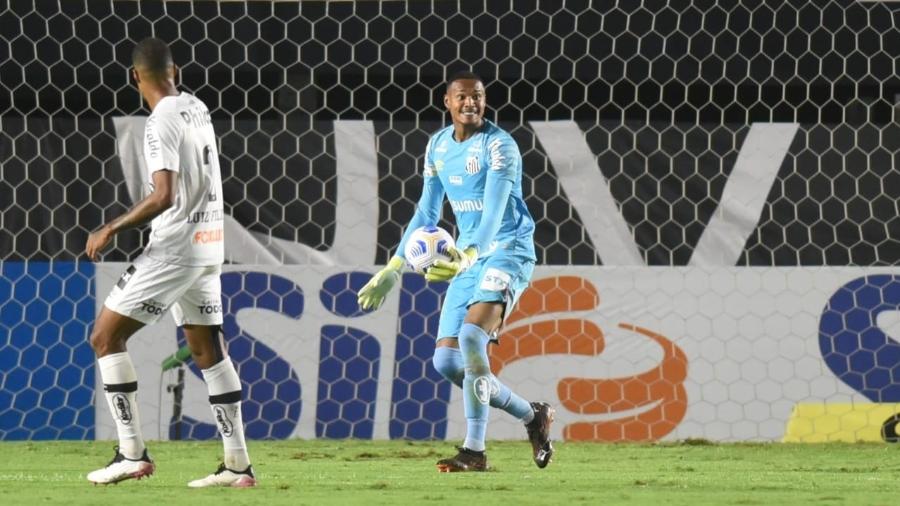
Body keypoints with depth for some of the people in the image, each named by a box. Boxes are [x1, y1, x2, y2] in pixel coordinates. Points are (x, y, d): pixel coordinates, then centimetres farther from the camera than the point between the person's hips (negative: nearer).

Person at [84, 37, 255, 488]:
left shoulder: (161, 122, -17)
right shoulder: (197, 109, 8)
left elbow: (163, 197, -24)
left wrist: (112, 229, -16)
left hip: (175, 246, -9)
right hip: (209, 243, 9)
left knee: (105, 337, -3)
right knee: (207, 349, 14)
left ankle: (133, 453, -8)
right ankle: (238, 465, 11)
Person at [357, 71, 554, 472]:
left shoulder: (499, 146, -14)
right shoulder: (438, 146, 9)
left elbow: (494, 212, -27)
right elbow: (426, 213, 19)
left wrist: (467, 256, -44)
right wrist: (393, 268, 16)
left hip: (507, 252, -8)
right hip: (468, 258, 8)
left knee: (471, 336, -27)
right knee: (446, 361, 1)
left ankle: (475, 451, -25)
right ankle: (533, 416, 18)